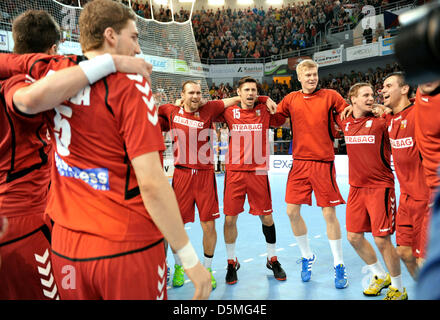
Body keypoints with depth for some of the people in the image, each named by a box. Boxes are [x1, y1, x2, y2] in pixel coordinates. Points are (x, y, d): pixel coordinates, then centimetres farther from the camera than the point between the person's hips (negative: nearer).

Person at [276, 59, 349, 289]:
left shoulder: (330, 96, 1)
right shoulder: (291, 99, 9)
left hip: (323, 163, -3)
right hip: (299, 163, 3)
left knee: (329, 214, 0)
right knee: (292, 212, 2)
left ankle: (338, 265, 19)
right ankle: (307, 257, 26)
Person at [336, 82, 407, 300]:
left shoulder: (381, 121, -8)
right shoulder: (345, 122, 6)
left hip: (380, 186, -5)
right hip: (356, 187, 5)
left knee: (381, 239, -6)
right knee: (354, 237, 8)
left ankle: (398, 289, 16)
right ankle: (380, 276, 32)